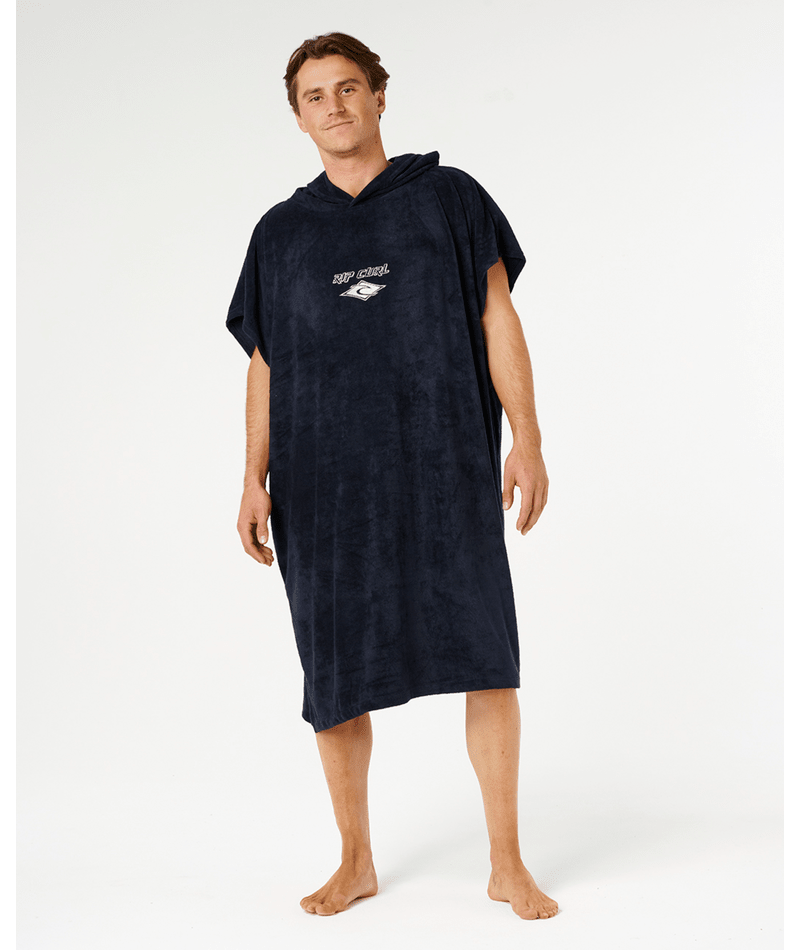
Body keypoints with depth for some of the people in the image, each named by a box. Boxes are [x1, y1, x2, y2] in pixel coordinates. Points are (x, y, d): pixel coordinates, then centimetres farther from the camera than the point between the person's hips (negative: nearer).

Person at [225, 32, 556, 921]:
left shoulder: (448, 196, 9)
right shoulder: (281, 231, 15)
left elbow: (497, 319, 5)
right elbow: (266, 364, 15)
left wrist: (527, 438, -4)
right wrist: (255, 480, 7)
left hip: (445, 468, -2)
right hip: (325, 481, 2)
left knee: (488, 657, -5)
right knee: (335, 678, 5)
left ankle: (506, 864, 7)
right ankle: (355, 861, 20)